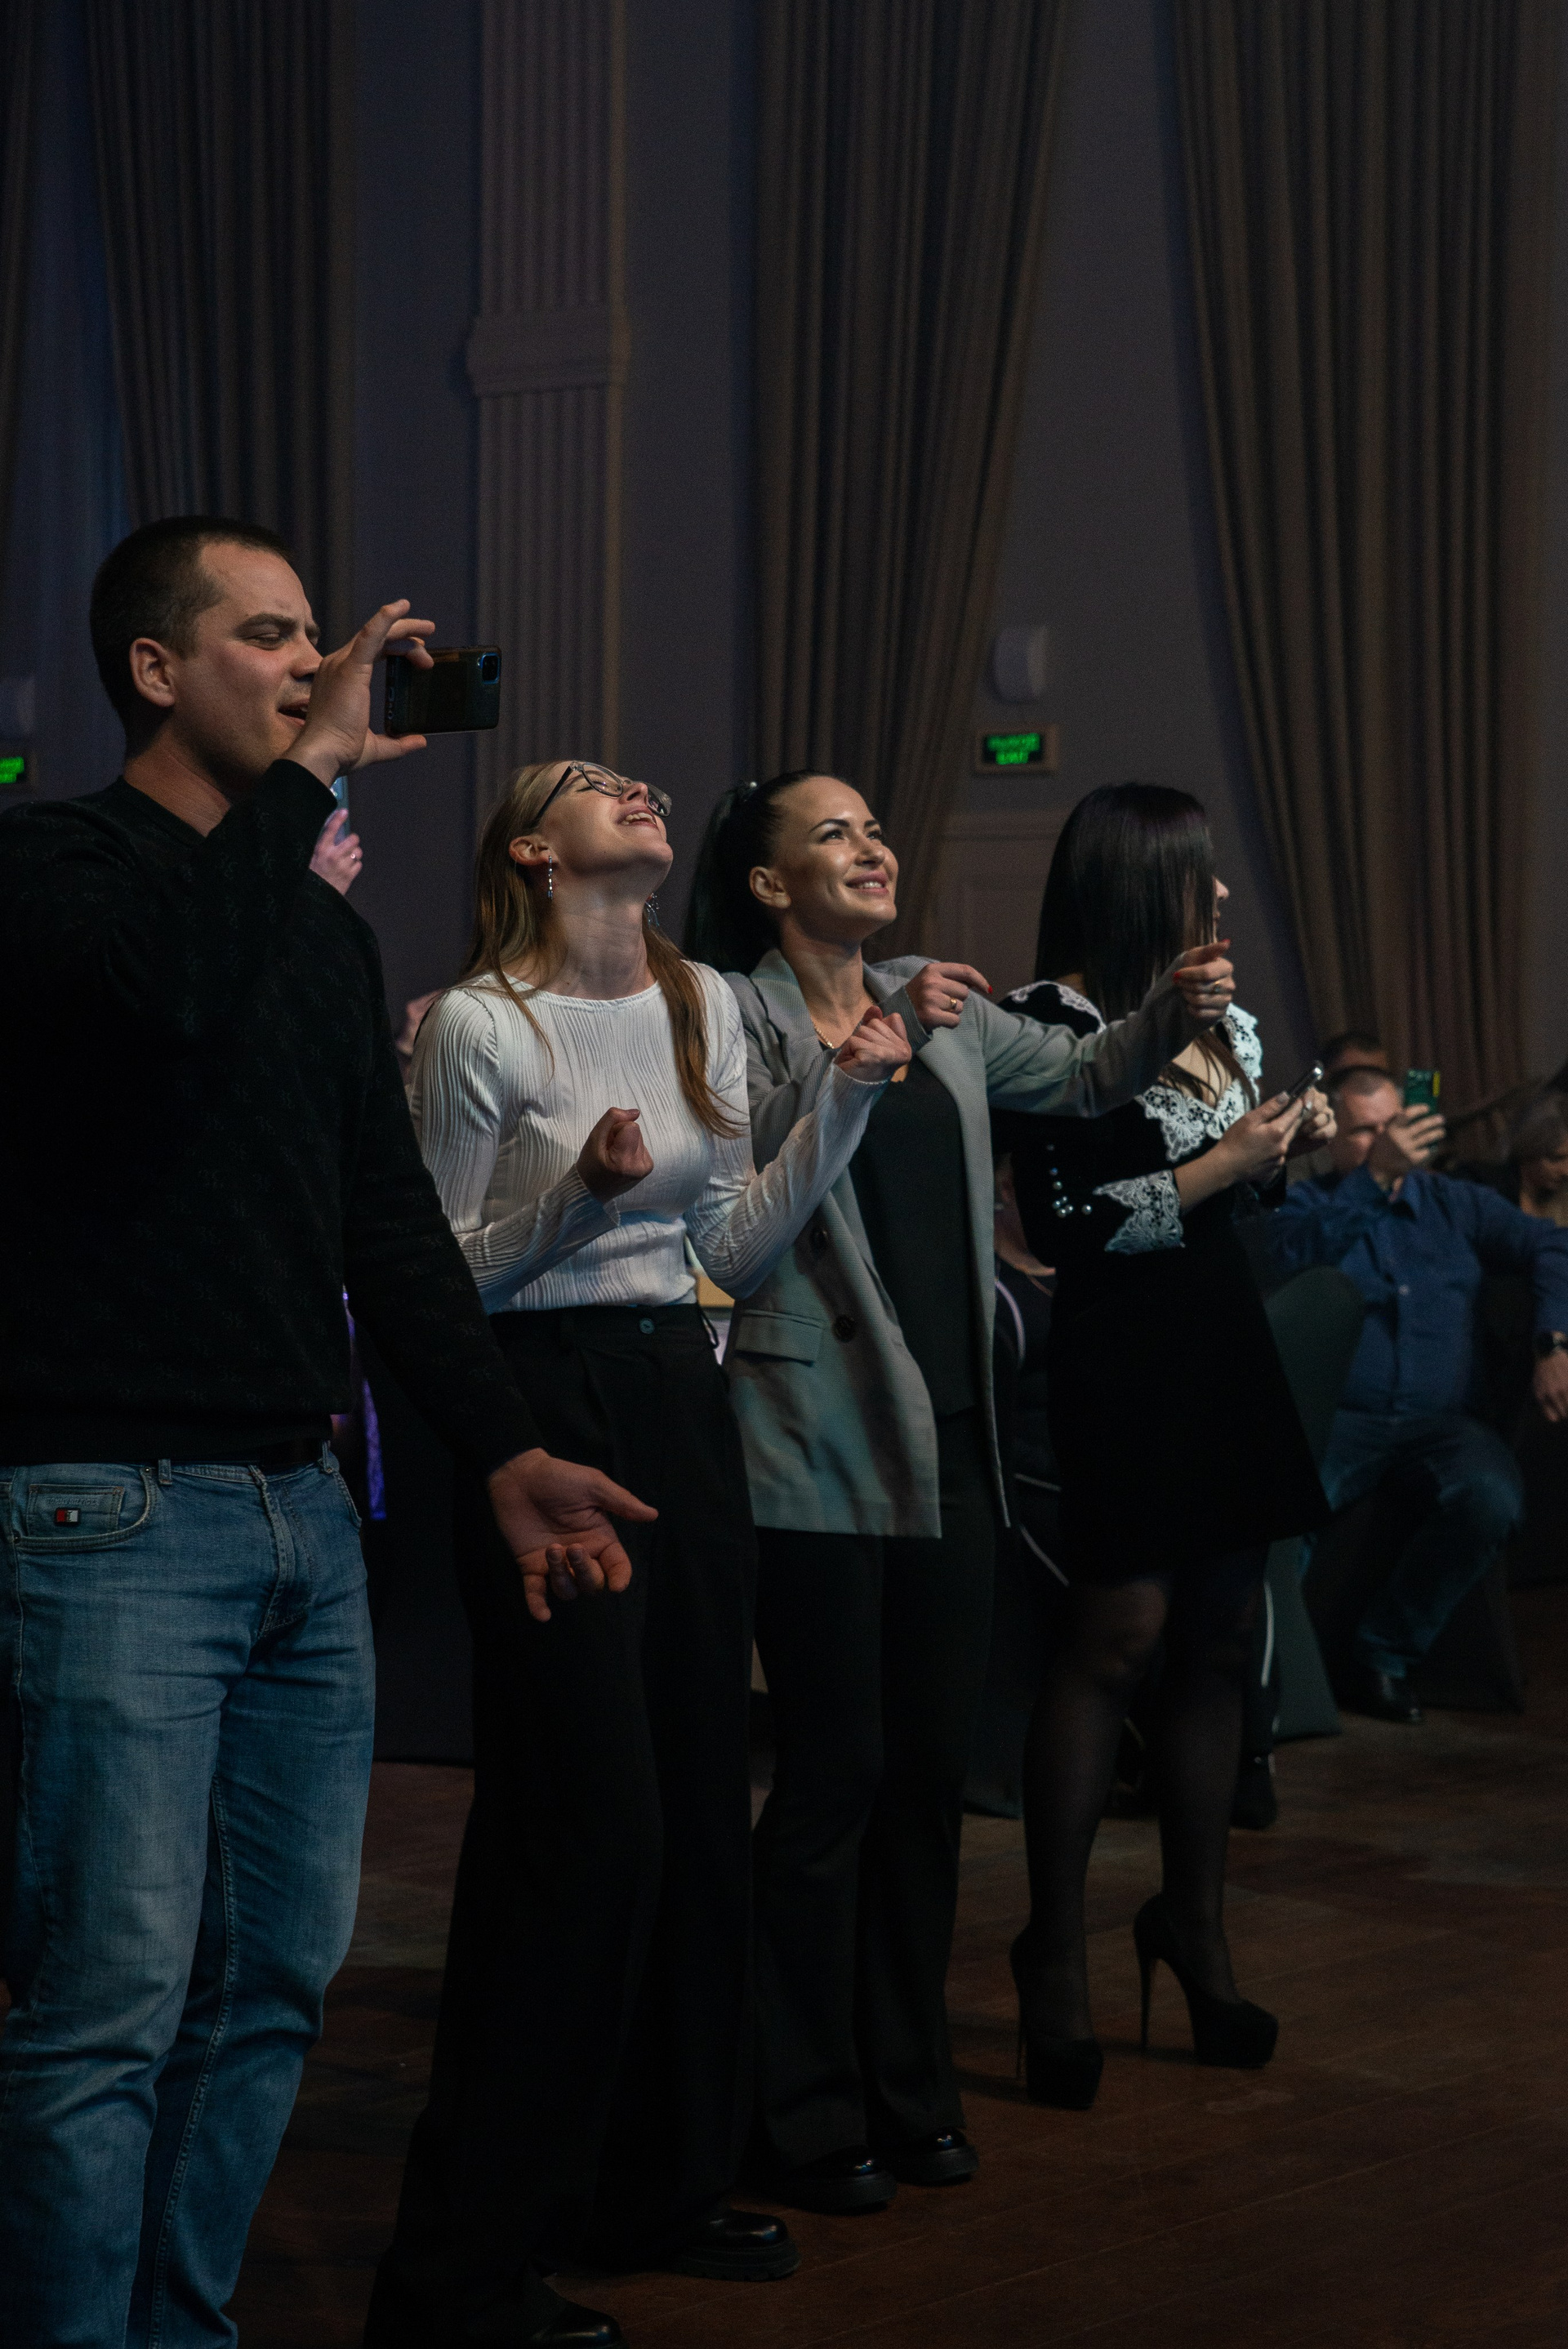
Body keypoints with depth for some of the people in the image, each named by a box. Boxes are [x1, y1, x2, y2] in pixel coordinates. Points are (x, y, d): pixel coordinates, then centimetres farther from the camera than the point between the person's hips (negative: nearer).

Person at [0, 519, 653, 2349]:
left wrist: (503, 1448, 16)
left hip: (298, 1511, 8)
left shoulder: (322, 925, 19)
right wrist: (312, 766, -17)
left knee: (274, 1983, 10)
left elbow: (390, 1219, 21)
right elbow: (167, 985, -27)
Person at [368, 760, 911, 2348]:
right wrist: (580, 1192, -20)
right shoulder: (476, 1026, -8)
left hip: (680, 1401, 7)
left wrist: (846, 1100, 4)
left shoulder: (703, 1007, 12)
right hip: (542, 1409, -7)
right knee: (588, 1813, -10)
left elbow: (737, 1247, 13)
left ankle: (658, 2189, 22)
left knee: (700, 1797, 8)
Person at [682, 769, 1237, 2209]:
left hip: (947, 1434, 6)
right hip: (817, 1438, -6)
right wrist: (869, 1040, -27)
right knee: (838, 1772, -3)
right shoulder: (732, 1010, -6)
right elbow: (755, 1160, -20)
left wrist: (1175, 1013, -6)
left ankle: (909, 2087, 23)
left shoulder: (942, 1007, 14)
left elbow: (1080, 1077, 11)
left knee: (933, 1764, 10)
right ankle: (806, 2117, 8)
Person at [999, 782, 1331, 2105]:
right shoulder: (1055, 1024, -10)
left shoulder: (1222, 1022, 14)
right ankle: (1058, 1949, -1)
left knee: (1220, 1640, 9)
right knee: (1120, 1634, -10)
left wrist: (1290, 1150, 6)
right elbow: (1068, 1219, -18)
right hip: (1120, 1362, -8)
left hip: (1224, 1351, 8)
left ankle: (1196, 1923, 21)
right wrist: (1223, 1166, -14)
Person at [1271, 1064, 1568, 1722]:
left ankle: (1385, 1652, -15)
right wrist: (1376, 1175, -24)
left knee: (1492, 1496, -32)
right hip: (1340, 1417, -2)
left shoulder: (1454, 1202, 19)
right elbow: (1297, 1248, -14)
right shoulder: (1312, 1202, 10)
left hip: (1439, 1420, 3)